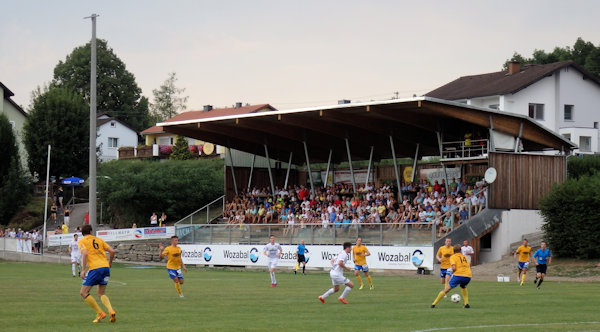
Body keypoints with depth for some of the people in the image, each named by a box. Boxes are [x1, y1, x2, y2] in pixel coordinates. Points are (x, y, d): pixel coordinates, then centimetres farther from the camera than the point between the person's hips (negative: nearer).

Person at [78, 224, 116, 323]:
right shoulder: (99, 240, 20)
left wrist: (83, 270, -13)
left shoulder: (82, 241, 6)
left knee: (83, 293, 5)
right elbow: (112, 251, 13)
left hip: (95, 268, -6)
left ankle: (100, 313, -2)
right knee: (101, 293, 17)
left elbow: (85, 253, -13)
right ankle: (111, 311, -10)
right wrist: (109, 263, 30)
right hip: (105, 267, 6)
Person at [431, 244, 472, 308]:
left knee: (446, 290, 3)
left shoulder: (453, 257, 8)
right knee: (463, 287, 35)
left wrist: (453, 272, 12)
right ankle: (466, 303, 21)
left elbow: (453, 267, -7)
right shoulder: (465, 257, 24)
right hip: (468, 276, 5)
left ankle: (434, 304, 3)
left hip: (458, 275, -5)